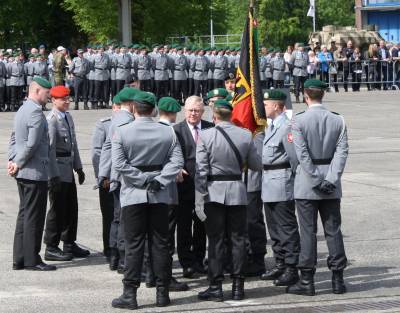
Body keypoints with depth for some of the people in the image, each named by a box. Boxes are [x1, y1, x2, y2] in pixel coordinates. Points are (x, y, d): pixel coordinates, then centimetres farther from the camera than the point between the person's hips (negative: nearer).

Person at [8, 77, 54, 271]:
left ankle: (19, 259, 17)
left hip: (23, 173, 10)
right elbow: (32, 144, -22)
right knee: (34, 216, -4)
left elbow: (14, 138, 18)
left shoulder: (22, 110, 15)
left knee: (25, 215, 13)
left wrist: (12, 160, 8)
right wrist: (18, 164, -12)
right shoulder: (36, 112, -17)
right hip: (35, 172, -10)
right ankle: (31, 260, 0)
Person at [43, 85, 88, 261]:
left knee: (71, 207, 14)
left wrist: (78, 167, 16)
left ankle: (69, 245, 25)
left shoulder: (68, 118, 12)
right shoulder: (51, 120, -15)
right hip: (57, 169, -9)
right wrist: (54, 175, -23)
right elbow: (50, 148, -20)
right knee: (57, 209, -3)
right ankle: (51, 248, 4)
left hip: (68, 169, 9)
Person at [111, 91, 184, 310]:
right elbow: (177, 161, -7)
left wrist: (142, 179, -8)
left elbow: (119, 164, -13)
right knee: (160, 244, 8)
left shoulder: (122, 132, -6)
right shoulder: (168, 132, 0)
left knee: (134, 245, 0)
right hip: (159, 196, 2)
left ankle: (130, 294, -1)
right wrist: (158, 180, -9)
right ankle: (162, 293, 11)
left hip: (133, 195, -2)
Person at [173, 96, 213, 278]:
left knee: (201, 226, 12)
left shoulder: (211, 129, 4)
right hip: (185, 184, -2)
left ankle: (198, 261, 23)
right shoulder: (176, 130, -1)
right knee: (184, 226, 1)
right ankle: (187, 263, 7)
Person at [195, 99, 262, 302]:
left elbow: (201, 171, -10)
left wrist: (199, 200, -7)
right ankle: (238, 287, 10)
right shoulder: (245, 135, -2)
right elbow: (256, 165, 5)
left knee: (215, 241, 2)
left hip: (214, 193, -2)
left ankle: (216, 287, 2)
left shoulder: (205, 136, -9)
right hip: (238, 192, 2)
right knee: (238, 240, 8)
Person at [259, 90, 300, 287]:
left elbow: (295, 156, -17)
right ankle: (280, 265, 26)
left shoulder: (286, 127, -16)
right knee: (274, 228, 17)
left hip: (281, 182, -10)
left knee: (287, 228, -5)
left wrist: (295, 180, -13)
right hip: (268, 183, 10)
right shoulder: (271, 126, 15)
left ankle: (291, 269, -2)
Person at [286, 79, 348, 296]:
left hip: (306, 184, -3)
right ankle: (337, 279, 11)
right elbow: (341, 152, -6)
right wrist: (330, 180, -10)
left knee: (308, 231, 0)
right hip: (331, 186, 3)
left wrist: (316, 181, -12)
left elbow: (302, 154, -14)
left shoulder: (298, 121, -8)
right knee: (333, 230, 9)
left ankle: (307, 281, 2)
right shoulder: (338, 120, 2)